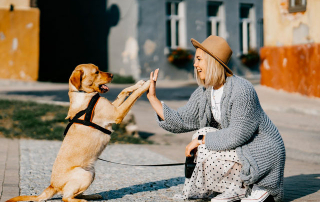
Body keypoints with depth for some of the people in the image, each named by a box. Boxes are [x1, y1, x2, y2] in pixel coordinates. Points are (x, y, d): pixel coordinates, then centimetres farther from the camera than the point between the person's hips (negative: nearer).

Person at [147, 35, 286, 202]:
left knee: (208, 155, -21)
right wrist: (152, 97, -2)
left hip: (264, 153, -9)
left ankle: (257, 188, -2)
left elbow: (238, 135, -27)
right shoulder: (203, 93, 2)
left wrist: (201, 139, -20)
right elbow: (180, 121, 1)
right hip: (242, 149, 9)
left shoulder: (241, 90, -24)